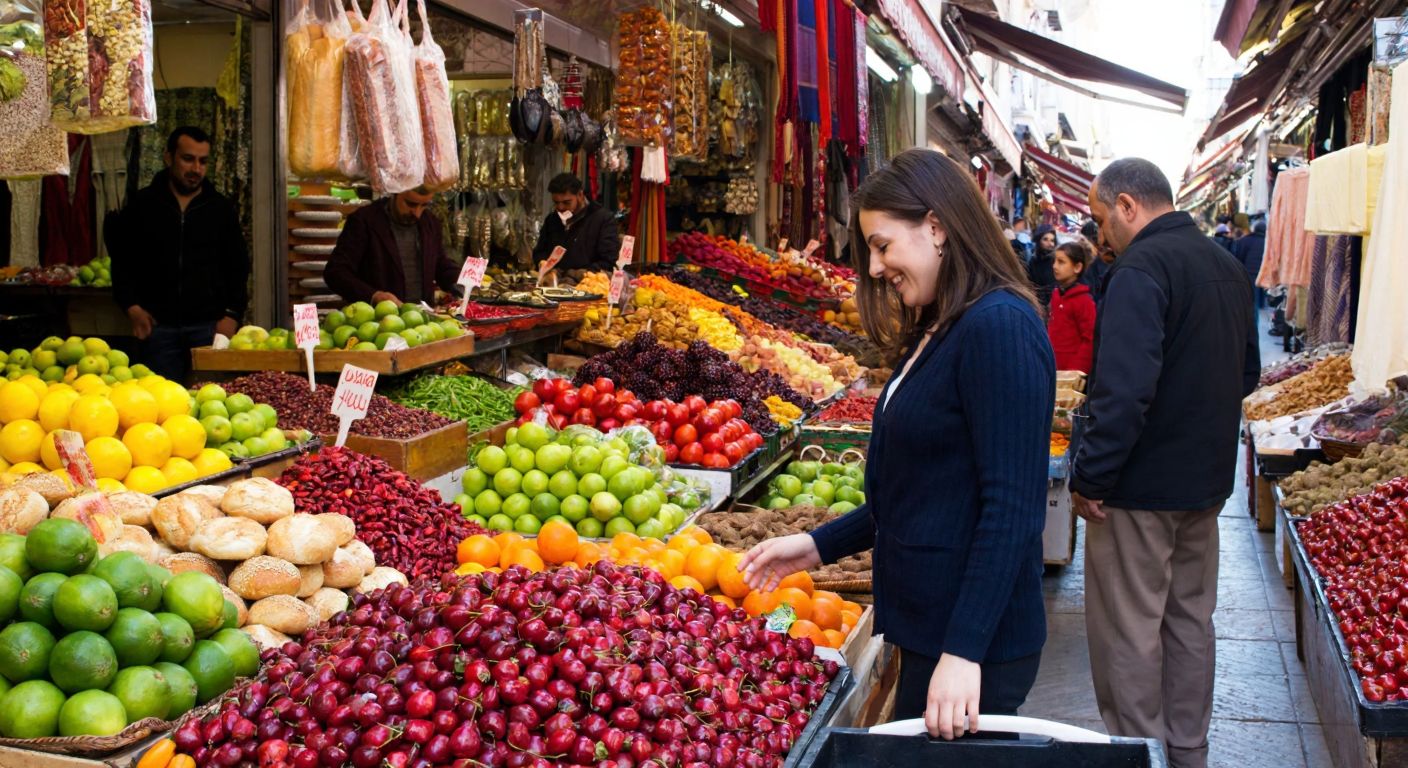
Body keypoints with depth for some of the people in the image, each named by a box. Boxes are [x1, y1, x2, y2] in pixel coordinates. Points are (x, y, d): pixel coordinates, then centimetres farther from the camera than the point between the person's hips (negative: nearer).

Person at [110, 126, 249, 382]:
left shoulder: (221, 208, 9)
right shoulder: (143, 204, 7)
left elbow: (238, 266, 12)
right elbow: (120, 257, 12)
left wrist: (232, 314, 1)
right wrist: (132, 306, 1)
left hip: (209, 324, 0)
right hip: (158, 325, 0)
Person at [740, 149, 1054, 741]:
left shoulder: (999, 327, -18)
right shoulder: (937, 333, 12)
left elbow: (1011, 509, -22)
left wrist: (963, 651, -23)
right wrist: (819, 546, 13)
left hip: (974, 644, -9)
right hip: (924, 625, 9)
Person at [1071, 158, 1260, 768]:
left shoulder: (1141, 268, -19)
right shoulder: (1226, 266, 10)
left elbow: (1124, 389, -28)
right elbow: (1247, 372, 21)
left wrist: (1090, 476, -21)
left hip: (1142, 487, -9)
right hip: (1208, 479, 9)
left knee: (1128, 631, 3)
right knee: (1190, 619, 18)